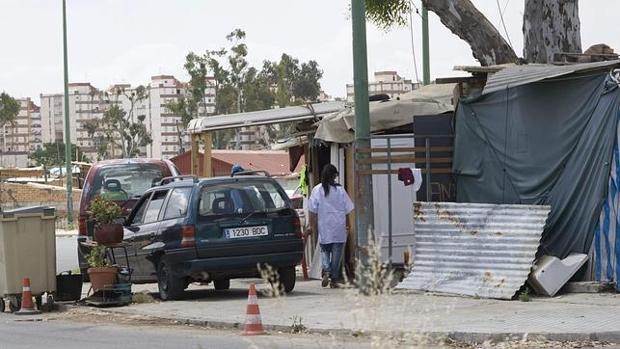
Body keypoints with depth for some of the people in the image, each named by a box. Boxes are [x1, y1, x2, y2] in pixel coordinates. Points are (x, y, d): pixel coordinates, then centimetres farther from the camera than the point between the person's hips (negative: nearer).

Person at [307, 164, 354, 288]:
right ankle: (334, 278, 6)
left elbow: (313, 210, -3)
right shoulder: (340, 190, -4)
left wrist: (311, 225, 6)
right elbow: (348, 209, 0)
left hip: (324, 228, 0)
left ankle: (326, 271, -10)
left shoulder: (317, 190, -5)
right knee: (337, 254, 6)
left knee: (325, 251, 12)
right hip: (339, 228, 0)